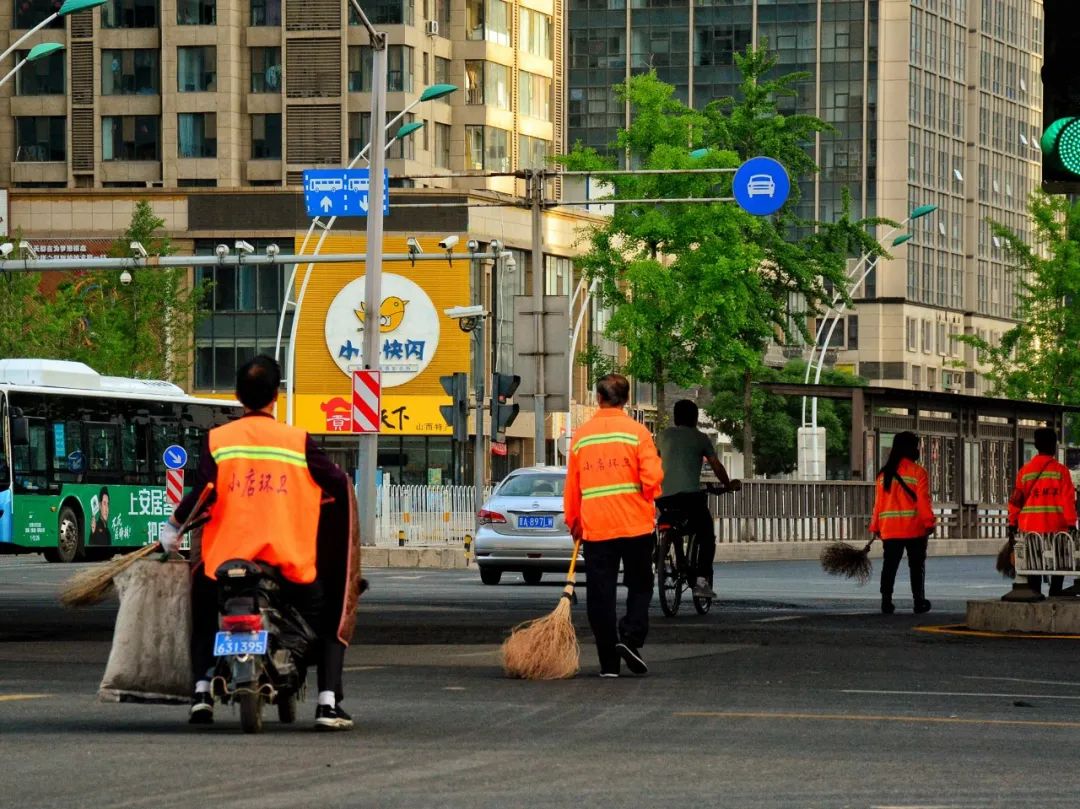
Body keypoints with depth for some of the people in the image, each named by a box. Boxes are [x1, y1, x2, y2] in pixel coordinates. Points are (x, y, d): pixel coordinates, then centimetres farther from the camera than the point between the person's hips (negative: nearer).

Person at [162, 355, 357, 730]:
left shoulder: (217, 440, 1)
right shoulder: (298, 442, 0)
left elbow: (202, 493, -8)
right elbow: (340, 487, 1)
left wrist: (173, 525, 7)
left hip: (228, 556, 1)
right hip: (291, 560, -1)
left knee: (203, 615, 29)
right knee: (330, 623, 18)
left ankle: (201, 691, 13)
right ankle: (328, 703, 2)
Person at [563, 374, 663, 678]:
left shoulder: (581, 436, 5)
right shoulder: (637, 432, -3)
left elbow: (572, 485, 9)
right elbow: (651, 476, -11)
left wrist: (573, 522, 20)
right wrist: (648, 500, 10)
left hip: (594, 527, 2)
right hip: (635, 525, -2)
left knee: (600, 595, 4)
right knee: (640, 585, 13)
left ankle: (609, 663, 2)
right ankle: (631, 637, -9)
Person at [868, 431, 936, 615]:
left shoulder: (884, 473, 6)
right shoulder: (918, 472, -7)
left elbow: (879, 502, 7)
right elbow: (923, 501, -11)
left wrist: (876, 527, 12)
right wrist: (929, 523, -7)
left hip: (889, 529, 3)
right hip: (914, 529, -3)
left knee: (890, 566, 4)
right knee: (916, 566, 6)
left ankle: (886, 601, -4)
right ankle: (919, 601, 8)